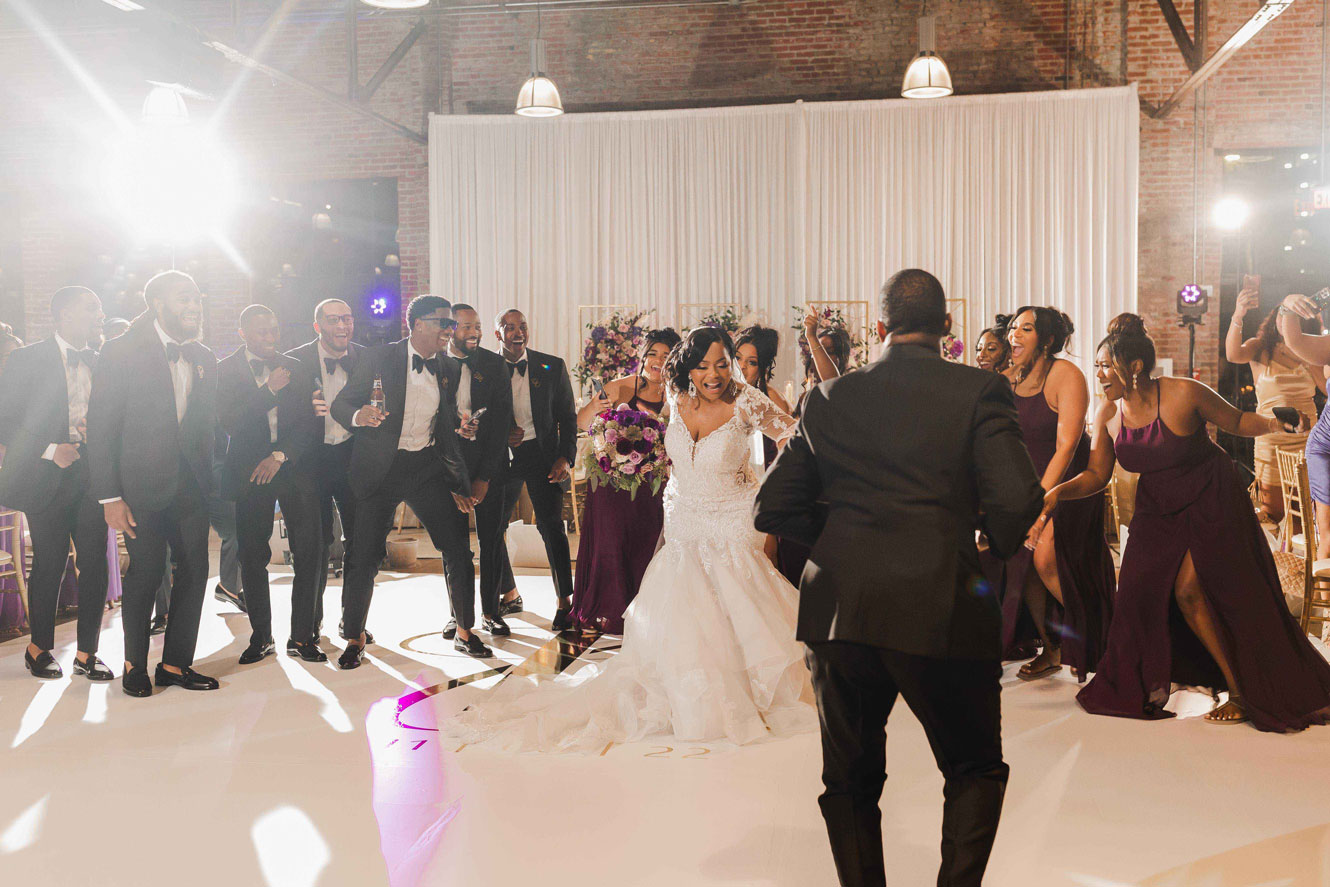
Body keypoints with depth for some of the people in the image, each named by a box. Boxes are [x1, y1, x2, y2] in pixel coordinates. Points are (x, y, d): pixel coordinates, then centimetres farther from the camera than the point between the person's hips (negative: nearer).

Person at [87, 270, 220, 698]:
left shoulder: (204, 359, 12)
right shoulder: (120, 353, -4)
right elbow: (100, 429, -7)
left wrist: (209, 479, 4)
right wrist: (109, 496, -12)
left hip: (190, 485, 5)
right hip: (143, 485, -5)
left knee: (195, 570, 4)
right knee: (146, 571, -1)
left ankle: (176, 663, 18)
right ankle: (134, 665, 19)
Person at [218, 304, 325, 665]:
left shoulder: (294, 367, 9)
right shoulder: (225, 370, 1)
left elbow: (307, 421, 4)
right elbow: (230, 423, -10)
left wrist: (280, 455, -8)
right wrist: (269, 390, -14)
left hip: (294, 469, 2)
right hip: (250, 473, -1)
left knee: (308, 552, -2)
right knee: (252, 557, 2)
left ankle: (302, 635, 9)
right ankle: (261, 637, 16)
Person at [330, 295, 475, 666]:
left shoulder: (448, 370, 9)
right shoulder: (377, 358, -3)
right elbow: (339, 404, -3)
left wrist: (457, 484, 11)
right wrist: (358, 415, -27)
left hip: (428, 467, 3)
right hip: (380, 469, -3)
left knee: (458, 548, -3)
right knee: (364, 555, -2)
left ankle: (464, 633, 13)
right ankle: (355, 639, 18)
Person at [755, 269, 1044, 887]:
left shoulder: (828, 398, 6)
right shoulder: (980, 390, -3)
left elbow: (773, 509, 8)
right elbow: (1017, 502, -12)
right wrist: (998, 543, 9)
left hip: (838, 613, 3)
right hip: (942, 612, -2)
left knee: (851, 779, 19)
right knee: (975, 769, 20)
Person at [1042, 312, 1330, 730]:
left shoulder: (1184, 394, -20)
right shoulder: (1108, 414, -6)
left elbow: (1237, 421, -4)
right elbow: (1097, 475, -2)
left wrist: (1275, 425, -19)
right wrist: (1058, 493, -17)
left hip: (1212, 502, -5)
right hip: (1159, 510, 5)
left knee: (1190, 590, -11)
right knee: (1141, 586, -5)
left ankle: (1246, 692, 9)